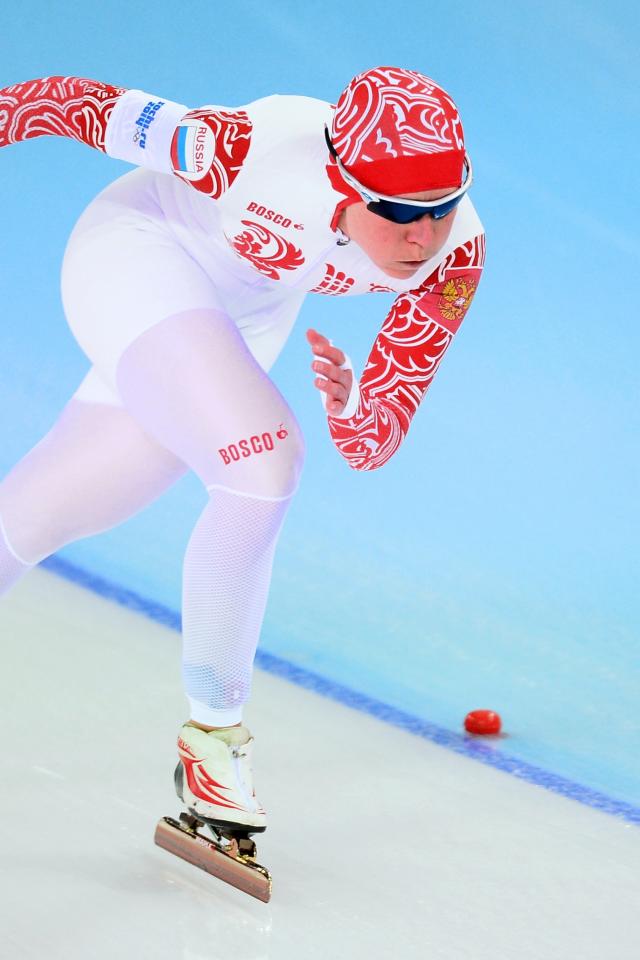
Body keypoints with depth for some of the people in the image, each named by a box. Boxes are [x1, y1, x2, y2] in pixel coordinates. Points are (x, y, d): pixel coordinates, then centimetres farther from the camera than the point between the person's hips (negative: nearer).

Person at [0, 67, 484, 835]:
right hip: (138, 254, -5)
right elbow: (82, 104, -22)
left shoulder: (455, 252, -23)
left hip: (239, 322, 5)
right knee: (262, 463, -28)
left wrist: (349, 408, -40)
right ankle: (213, 733, -11)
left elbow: (371, 447, -19)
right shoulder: (254, 150, -37)